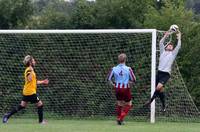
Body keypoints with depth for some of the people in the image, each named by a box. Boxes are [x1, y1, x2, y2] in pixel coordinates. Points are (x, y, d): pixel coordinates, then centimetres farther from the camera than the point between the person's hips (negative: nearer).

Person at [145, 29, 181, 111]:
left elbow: (178, 46, 8)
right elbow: (161, 43, 20)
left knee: (159, 87, -23)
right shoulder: (163, 52, 20)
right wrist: (166, 35, 24)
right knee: (160, 90, 5)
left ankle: (151, 101, -11)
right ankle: (163, 106, 17)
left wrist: (179, 37, 18)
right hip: (159, 72, 4)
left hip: (166, 74, -4)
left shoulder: (173, 54, 12)